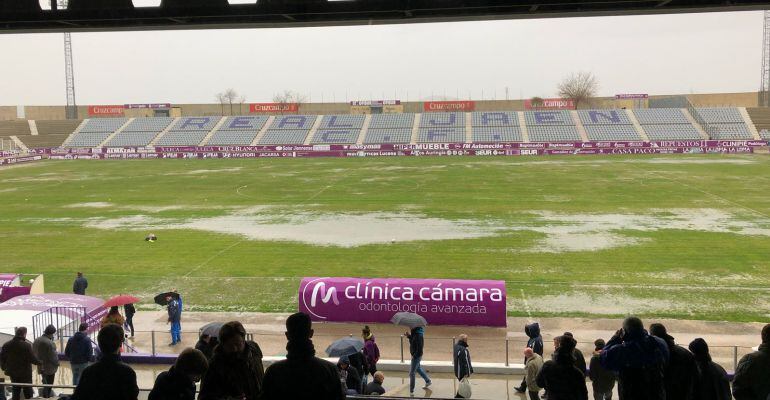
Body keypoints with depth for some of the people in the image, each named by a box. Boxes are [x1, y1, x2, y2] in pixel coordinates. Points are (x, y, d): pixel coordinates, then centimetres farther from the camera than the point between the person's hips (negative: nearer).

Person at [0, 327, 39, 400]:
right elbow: (32, 359, -19)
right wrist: (39, 362, 0)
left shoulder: (6, 345, -2)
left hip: (12, 372, 5)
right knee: (28, 391, 9)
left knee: (15, 391, 19)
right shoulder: (27, 345, -20)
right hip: (25, 373, -5)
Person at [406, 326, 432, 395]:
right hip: (415, 355, 10)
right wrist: (409, 336, 0)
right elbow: (413, 341, 15)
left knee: (411, 373, -1)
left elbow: (419, 347, -27)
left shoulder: (419, 335, -27)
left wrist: (414, 356, -20)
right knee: (418, 369, 28)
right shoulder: (415, 333, 1)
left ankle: (411, 391, 9)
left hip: (416, 356, -10)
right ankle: (428, 381, 45)